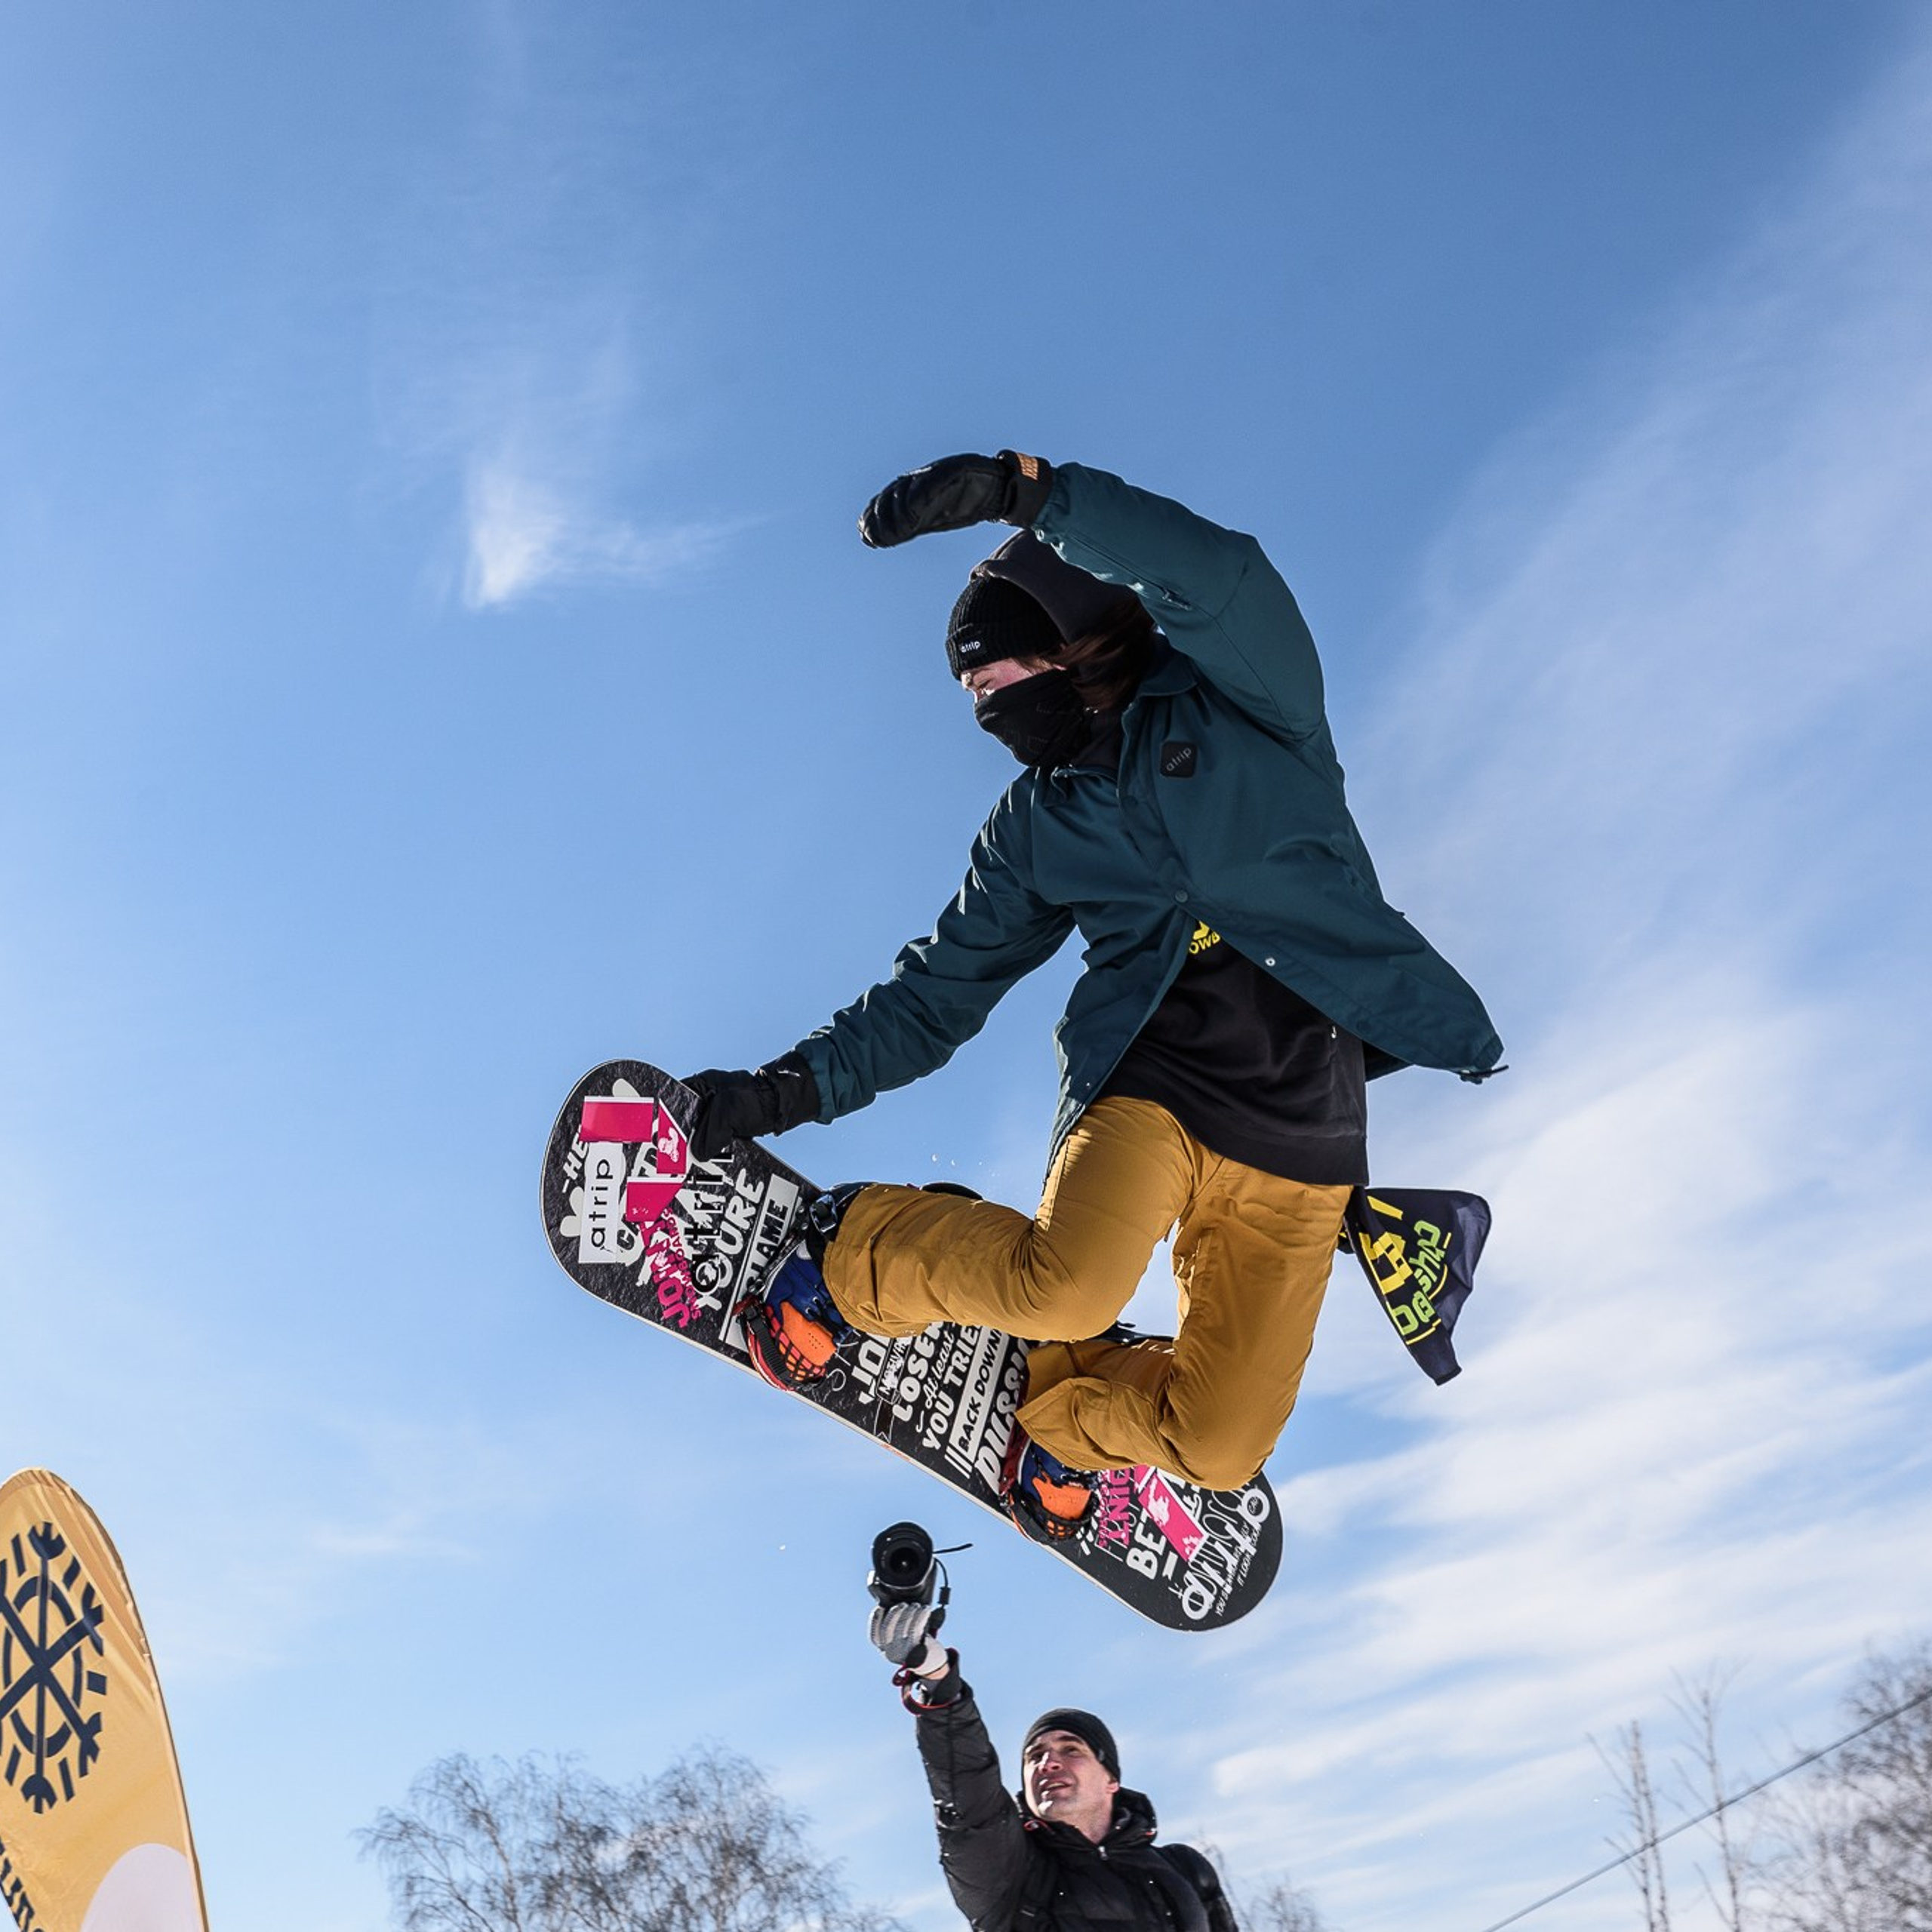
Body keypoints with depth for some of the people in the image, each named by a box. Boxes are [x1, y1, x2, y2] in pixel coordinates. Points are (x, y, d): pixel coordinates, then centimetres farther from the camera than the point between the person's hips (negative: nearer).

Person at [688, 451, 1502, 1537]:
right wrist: (792, 1090, 6)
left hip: (1300, 1130, -1)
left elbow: (1216, 572, -19)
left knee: (1216, 1447, -4)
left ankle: (1061, 1412, 29)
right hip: (1146, 1080, 1)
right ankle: (854, 1252, -3)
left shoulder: (1237, 696, 3)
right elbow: (936, 998, 16)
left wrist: (1024, 489, -25)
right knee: (1069, 1284, -32)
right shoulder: (1035, 827, 14)